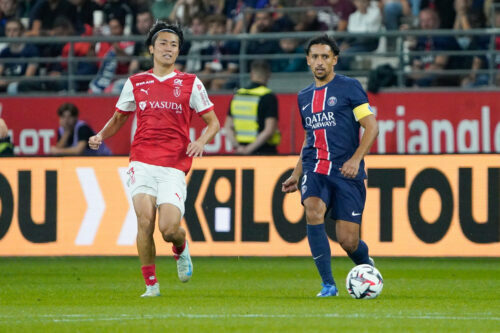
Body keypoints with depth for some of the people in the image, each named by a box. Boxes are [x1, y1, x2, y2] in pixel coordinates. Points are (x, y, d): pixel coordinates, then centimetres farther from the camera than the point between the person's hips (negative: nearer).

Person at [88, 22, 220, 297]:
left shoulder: (191, 84, 7)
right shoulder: (135, 83, 12)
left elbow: (213, 122, 10)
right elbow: (118, 119, 24)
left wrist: (201, 141, -10)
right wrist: (101, 135, 4)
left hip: (174, 165, -1)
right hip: (142, 162, 1)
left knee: (169, 229, -13)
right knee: (145, 221, -15)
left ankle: (181, 247, 24)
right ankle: (151, 284, -2)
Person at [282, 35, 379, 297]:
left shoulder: (349, 87, -1)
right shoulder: (304, 96, 17)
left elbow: (371, 127, -5)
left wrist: (355, 159, -18)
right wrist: (296, 174, 22)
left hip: (345, 171, -4)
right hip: (315, 169, 4)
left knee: (348, 241, -6)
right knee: (313, 211, -27)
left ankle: (366, 266, 32)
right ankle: (328, 284, -20)